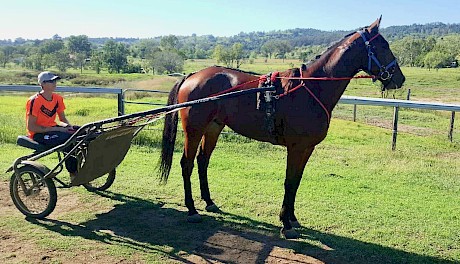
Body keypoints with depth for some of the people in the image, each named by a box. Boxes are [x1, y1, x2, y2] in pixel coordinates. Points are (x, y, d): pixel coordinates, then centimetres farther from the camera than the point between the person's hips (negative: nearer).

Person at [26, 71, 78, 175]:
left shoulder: (58, 98, 3)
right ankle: (73, 173, -16)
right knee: (68, 138, -30)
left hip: (52, 128, 7)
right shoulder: (35, 101, -17)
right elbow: (31, 127, -18)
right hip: (38, 134, -7)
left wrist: (69, 127, -8)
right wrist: (57, 129, -22)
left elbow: (63, 118, 15)